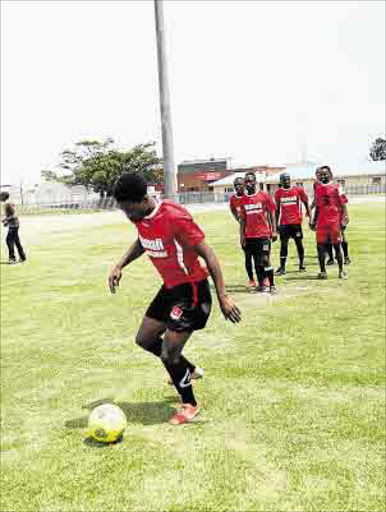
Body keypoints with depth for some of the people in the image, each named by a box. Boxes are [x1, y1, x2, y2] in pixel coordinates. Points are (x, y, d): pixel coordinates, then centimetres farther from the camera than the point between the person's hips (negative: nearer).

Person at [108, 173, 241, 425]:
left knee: (168, 354, -9)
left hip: (191, 289, -9)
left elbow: (207, 254, -25)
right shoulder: (140, 216, -4)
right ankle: (188, 370, 40)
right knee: (144, 339, 18)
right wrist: (120, 266, 8)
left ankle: (189, 405, 18)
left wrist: (223, 297, -28)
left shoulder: (174, 216, -29)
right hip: (170, 286, 9)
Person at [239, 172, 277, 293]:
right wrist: (242, 235, 7)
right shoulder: (243, 199, 7)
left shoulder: (264, 196, -3)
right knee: (257, 262, 10)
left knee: (265, 260, -9)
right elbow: (242, 219, 11)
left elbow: (271, 214, -1)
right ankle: (261, 284, 20)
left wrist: (274, 230, -6)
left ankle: (272, 285, -2)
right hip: (250, 236, 4)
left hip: (264, 234, -4)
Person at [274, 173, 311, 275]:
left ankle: (301, 264, 18)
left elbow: (306, 204, 5)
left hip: (296, 221, -1)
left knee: (299, 242, 5)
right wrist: (276, 223, 10)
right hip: (284, 223, 1)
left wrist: (310, 218, -1)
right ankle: (282, 267, -1)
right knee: (283, 244, -2)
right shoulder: (278, 192, 6)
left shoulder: (298, 190, 0)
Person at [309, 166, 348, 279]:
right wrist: (314, 221, 19)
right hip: (321, 221, 4)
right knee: (320, 245, 1)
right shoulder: (318, 188, 12)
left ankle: (341, 270, 13)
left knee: (336, 245, 2)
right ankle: (322, 271, 10)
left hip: (334, 220, -4)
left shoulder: (336, 187, -2)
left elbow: (343, 202, -7)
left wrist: (345, 215, -21)